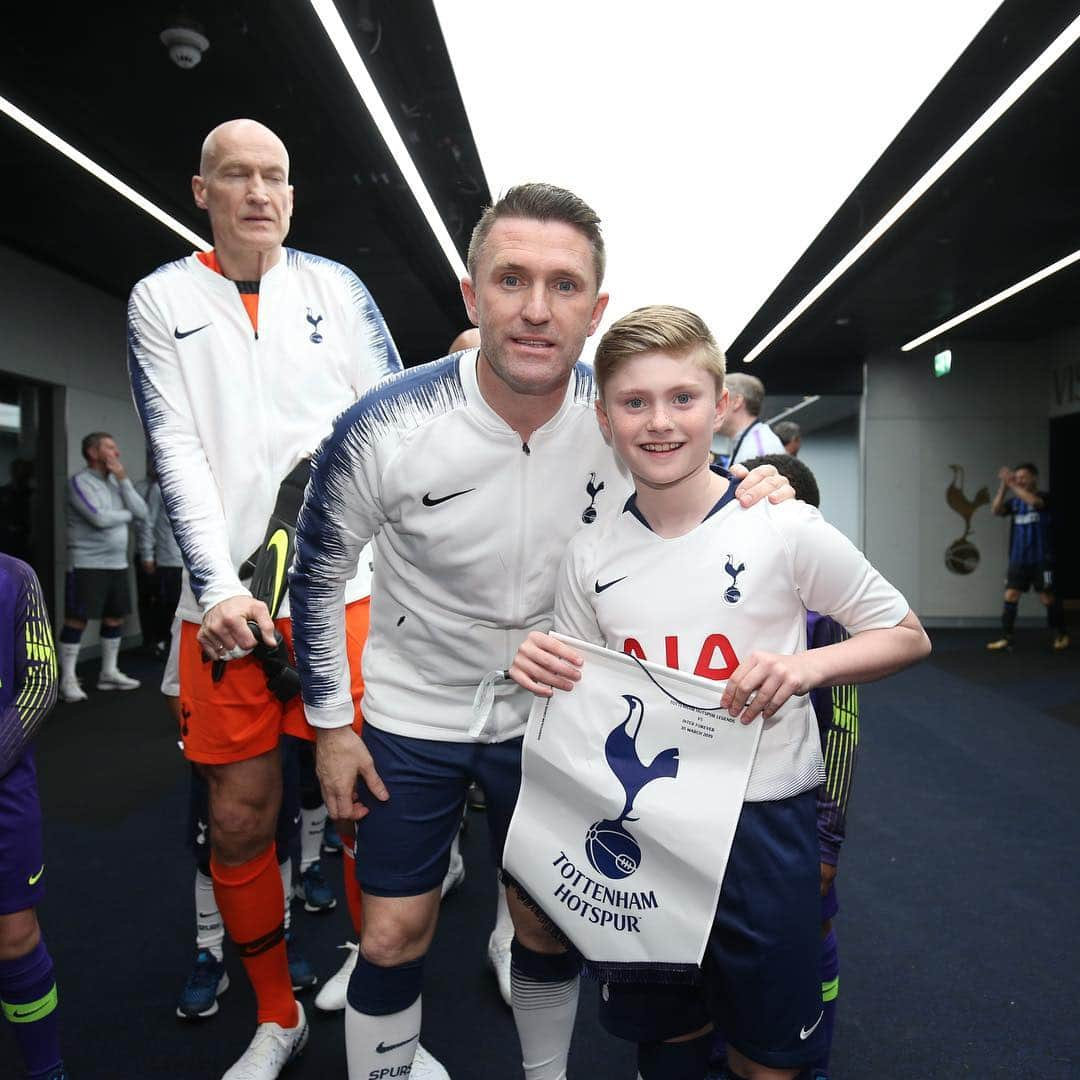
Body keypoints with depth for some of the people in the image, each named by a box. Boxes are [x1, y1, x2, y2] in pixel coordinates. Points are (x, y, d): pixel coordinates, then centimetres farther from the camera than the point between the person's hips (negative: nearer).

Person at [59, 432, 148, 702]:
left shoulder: (116, 481, 14)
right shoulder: (79, 482, -8)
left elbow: (141, 512, 2)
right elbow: (100, 518, -20)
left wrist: (123, 479, -4)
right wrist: (127, 513, -2)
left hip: (117, 563, 8)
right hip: (87, 563, -8)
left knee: (115, 617, 11)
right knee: (77, 619, -4)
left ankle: (109, 672, 22)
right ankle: (68, 680, 2)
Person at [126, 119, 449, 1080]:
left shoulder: (335, 286, 11)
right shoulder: (162, 299, 9)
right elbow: (177, 453, 0)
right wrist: (217, 584, -10)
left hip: (345, 584, 0)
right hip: (225, 594, 1)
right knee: (240, 819, 7)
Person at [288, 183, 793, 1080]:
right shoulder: (384, 428, -24)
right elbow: (318, 574, -8)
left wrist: (753, 486, -19)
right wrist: (331, 724, -3)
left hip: (547, 712, 2)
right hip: (412, 711, -1)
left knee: (548, 927, 16)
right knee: (394, 939, 10)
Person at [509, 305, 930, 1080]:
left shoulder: (785, 528, -12)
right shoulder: (589, 555, -1)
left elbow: (907, 636, -2)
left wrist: (806, 665, -20)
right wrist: (546, 674, -13)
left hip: (764, 819, -2)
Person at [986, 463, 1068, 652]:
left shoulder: (1044, 497, -4)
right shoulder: (1014, 501, 7)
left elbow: (1033, 501, -26)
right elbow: (996, 510, -9)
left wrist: (1011, 485, -24)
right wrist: (1003, 486, -15)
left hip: (1041, 559, -4)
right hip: (1018, 559, 4)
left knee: (1048, 598, 3)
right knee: (1011, 596, -2)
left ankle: (1060, 635, 21)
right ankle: (1006, 638, 0)